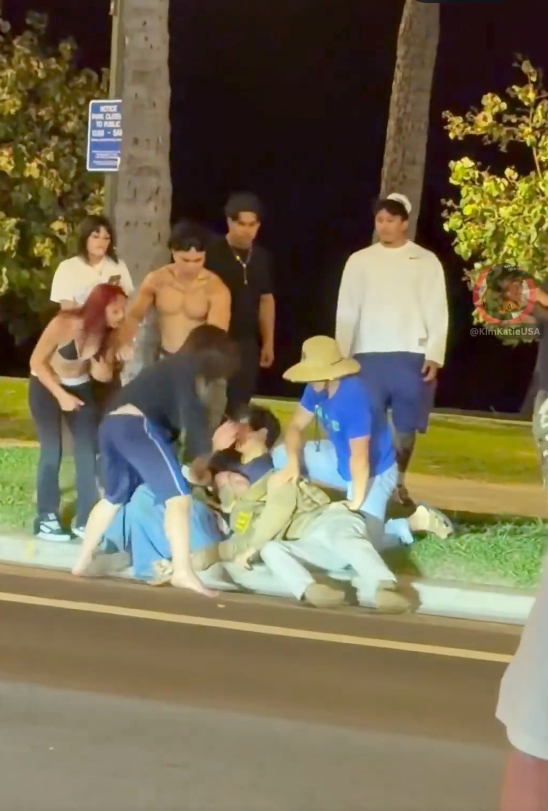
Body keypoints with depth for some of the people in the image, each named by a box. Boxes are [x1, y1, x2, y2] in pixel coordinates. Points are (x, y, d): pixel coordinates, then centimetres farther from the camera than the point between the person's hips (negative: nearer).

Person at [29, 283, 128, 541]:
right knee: (52, 451, -10)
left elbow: (104, 376, -8)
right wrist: (61, 395, -22)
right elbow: (37, 361, -20)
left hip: (80, 387, 5)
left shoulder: (109, 334, -14)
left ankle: (86, 519, 5)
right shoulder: (63, 324, -29)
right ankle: (46, 519, 0)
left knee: (88, 450, -2)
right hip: (45, 386, -5)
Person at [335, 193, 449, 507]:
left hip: (412, 356, -1)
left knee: (405, 425, 4)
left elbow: (437, 313, 2)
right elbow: (347, 312, 7)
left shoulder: (427, 261, 5)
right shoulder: (360, 260, 8)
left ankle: (398, 483, 17)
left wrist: (435, 356, -7)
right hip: (369, 355, 1)